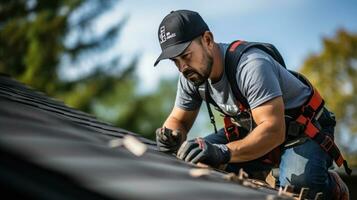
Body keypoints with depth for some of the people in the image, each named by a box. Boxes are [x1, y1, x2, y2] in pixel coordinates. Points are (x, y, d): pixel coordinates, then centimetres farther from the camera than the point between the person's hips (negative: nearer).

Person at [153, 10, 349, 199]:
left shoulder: (251, 66, -33)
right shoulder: (191, 76, -9)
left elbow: (273, 131, -40)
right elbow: (178, 121, 3)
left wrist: (223, 152, -53)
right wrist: (171, 136, -24)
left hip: (307, 129, -7)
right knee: (197, 157, -9)